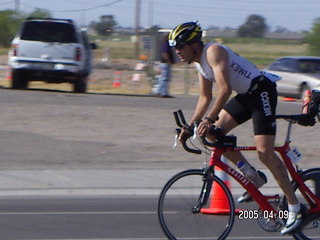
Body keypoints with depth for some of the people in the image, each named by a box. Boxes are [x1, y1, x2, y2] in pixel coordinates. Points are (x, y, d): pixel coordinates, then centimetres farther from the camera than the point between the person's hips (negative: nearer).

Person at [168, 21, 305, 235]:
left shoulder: (213, 52, -20)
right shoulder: (200, 62, 9)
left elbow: (225, 90, -31)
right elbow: (205, 98, 18)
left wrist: (209, 119, -35)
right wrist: (190, 126, 11)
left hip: (262, 91, -10)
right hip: (245, 95, 10)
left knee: (265, 152, -17)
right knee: (213, 133, -2)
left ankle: (295, 208, -10)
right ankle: (254, 177, 8)